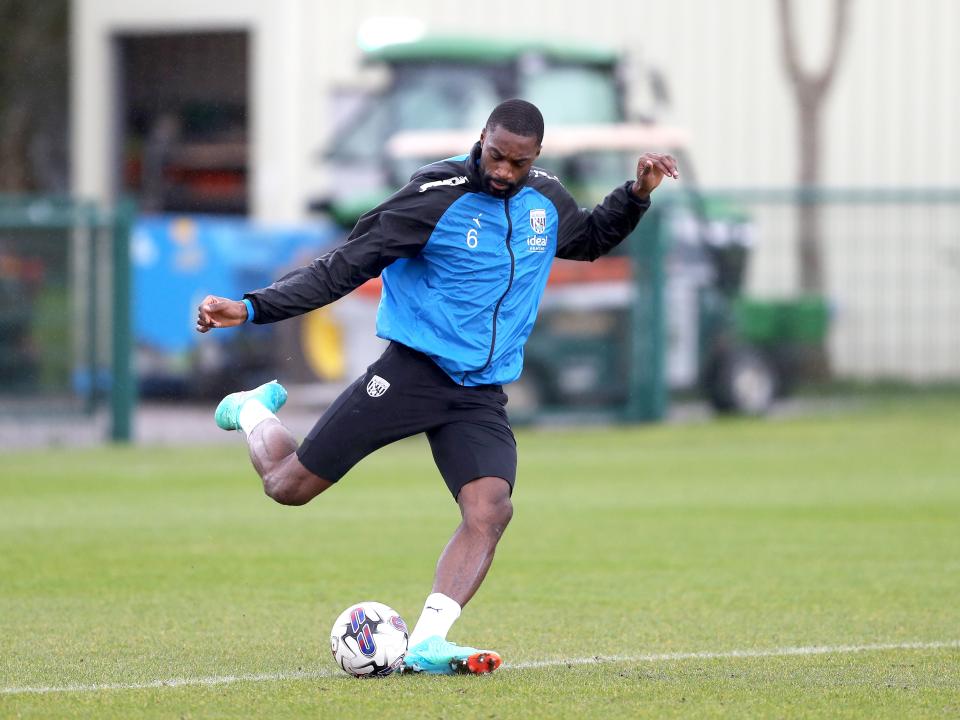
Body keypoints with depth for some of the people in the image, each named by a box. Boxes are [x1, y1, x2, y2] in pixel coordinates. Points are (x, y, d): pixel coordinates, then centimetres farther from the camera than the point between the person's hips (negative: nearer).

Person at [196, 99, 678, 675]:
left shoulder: (546, 200, 6)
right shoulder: (437, 195, -13)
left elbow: (591, 239, 30)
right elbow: (347, 265, -12)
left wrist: (638, 195, 13)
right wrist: (253, 308, -20)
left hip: (483, 392, 4)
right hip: (412, 370, -4)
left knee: (491, 511, -22)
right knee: (288, 485, -2)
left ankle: (425, 645, -21)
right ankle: (254, 412, 32)